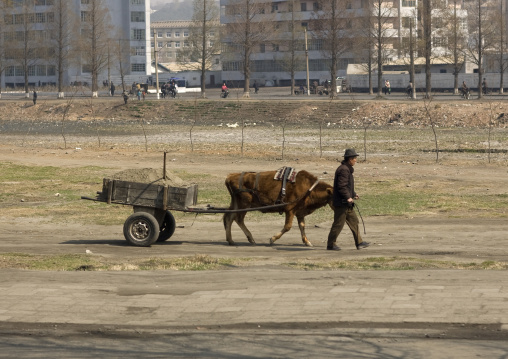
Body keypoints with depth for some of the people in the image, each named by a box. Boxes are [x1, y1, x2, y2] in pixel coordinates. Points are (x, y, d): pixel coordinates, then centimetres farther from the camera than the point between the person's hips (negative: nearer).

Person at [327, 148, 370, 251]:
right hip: (341, 203, -11)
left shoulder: (347, 169, 17)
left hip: (347, 204, 11)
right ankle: (330, 244, 3)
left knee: (354, 222, 11)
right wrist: (348, 197, -26)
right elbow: (341, 186, -23)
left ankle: (359, 243, 13)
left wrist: (354, 194, 25)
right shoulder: (343, 170, -16)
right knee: (338, 224, -5)